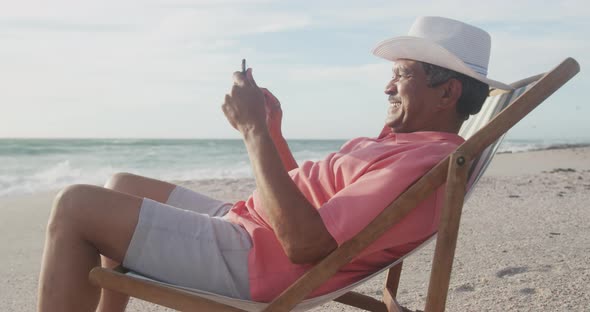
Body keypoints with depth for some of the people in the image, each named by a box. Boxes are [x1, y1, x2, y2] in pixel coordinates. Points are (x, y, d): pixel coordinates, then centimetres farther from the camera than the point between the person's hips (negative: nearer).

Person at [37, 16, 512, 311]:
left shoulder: (425, 164, -19)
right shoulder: (404, 144, 14)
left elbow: (304, 243, -28)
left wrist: (254, 130, -23)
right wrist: (273, 130, 8)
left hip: (253, 260, -11)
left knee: (76, 207, -11)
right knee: (123, 186, 22)